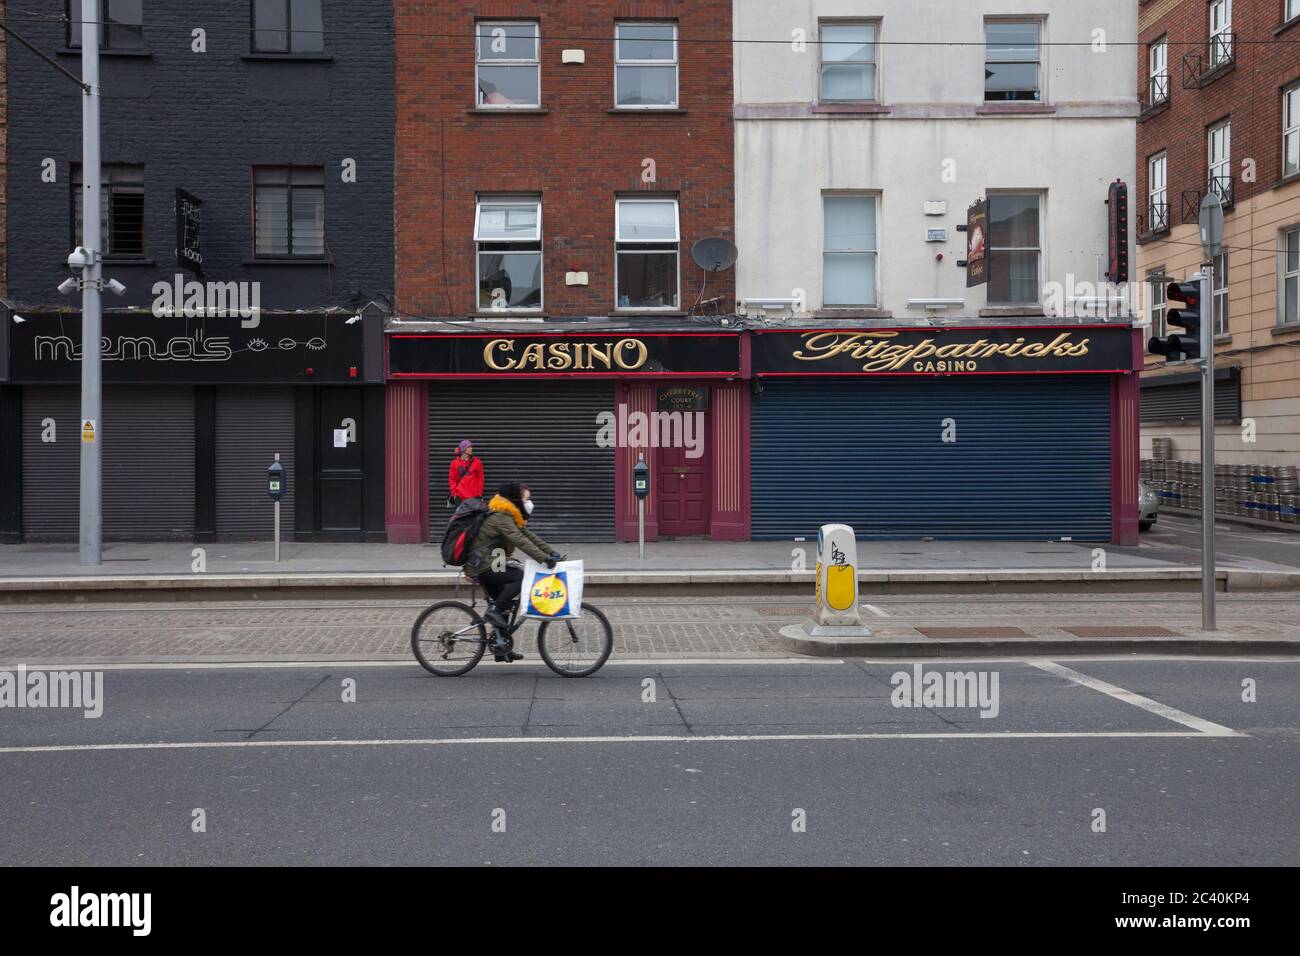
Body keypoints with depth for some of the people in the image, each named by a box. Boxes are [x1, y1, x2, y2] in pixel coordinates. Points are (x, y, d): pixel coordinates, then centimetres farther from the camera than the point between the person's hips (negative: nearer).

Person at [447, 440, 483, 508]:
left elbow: (480, 478, 4)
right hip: (459, 495, 1)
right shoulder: (455, 463, 4)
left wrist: (479, 493, -1)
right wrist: (454, 492, 0)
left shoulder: (477, 462, 3)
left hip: (473, 496, -1)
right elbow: (452, 479, 7)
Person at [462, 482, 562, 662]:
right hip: (483, 567, -11)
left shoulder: (512, 518, 13)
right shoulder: (501, 518, -20)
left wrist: (552, 553, 1)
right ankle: (494, 610, -16)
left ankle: (500, 647, 22)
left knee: (501, 604, 15)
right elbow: (520, 542, -31)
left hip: (486, 567, 11)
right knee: (522, 577, -23)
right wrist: (544, 558, -38)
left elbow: (530, 537, 11)